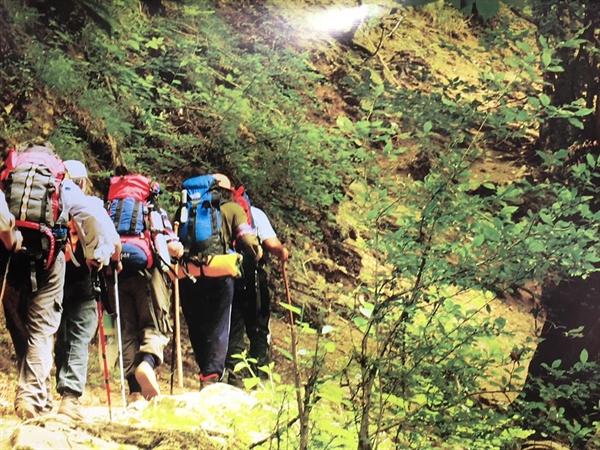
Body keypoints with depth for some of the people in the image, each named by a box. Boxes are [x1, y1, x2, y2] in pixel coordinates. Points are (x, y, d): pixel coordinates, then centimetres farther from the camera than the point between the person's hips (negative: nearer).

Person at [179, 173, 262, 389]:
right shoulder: (233, 209, 12)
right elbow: (247, 240, -1)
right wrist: (256, 254, 17)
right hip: (219, 272, -2)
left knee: (196, 328, 16)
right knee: (218, 327, 1)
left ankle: (207, 373, 24)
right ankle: (211, 377, -13)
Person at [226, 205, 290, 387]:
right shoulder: (255, 214, -6)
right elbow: (272, 244, -15)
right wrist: (283, 252, 6)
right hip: (252, 277, -2)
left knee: (233, 333, 10)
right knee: (259, 333, 9)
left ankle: (234, 381, 6)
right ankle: (261, 379, 8)